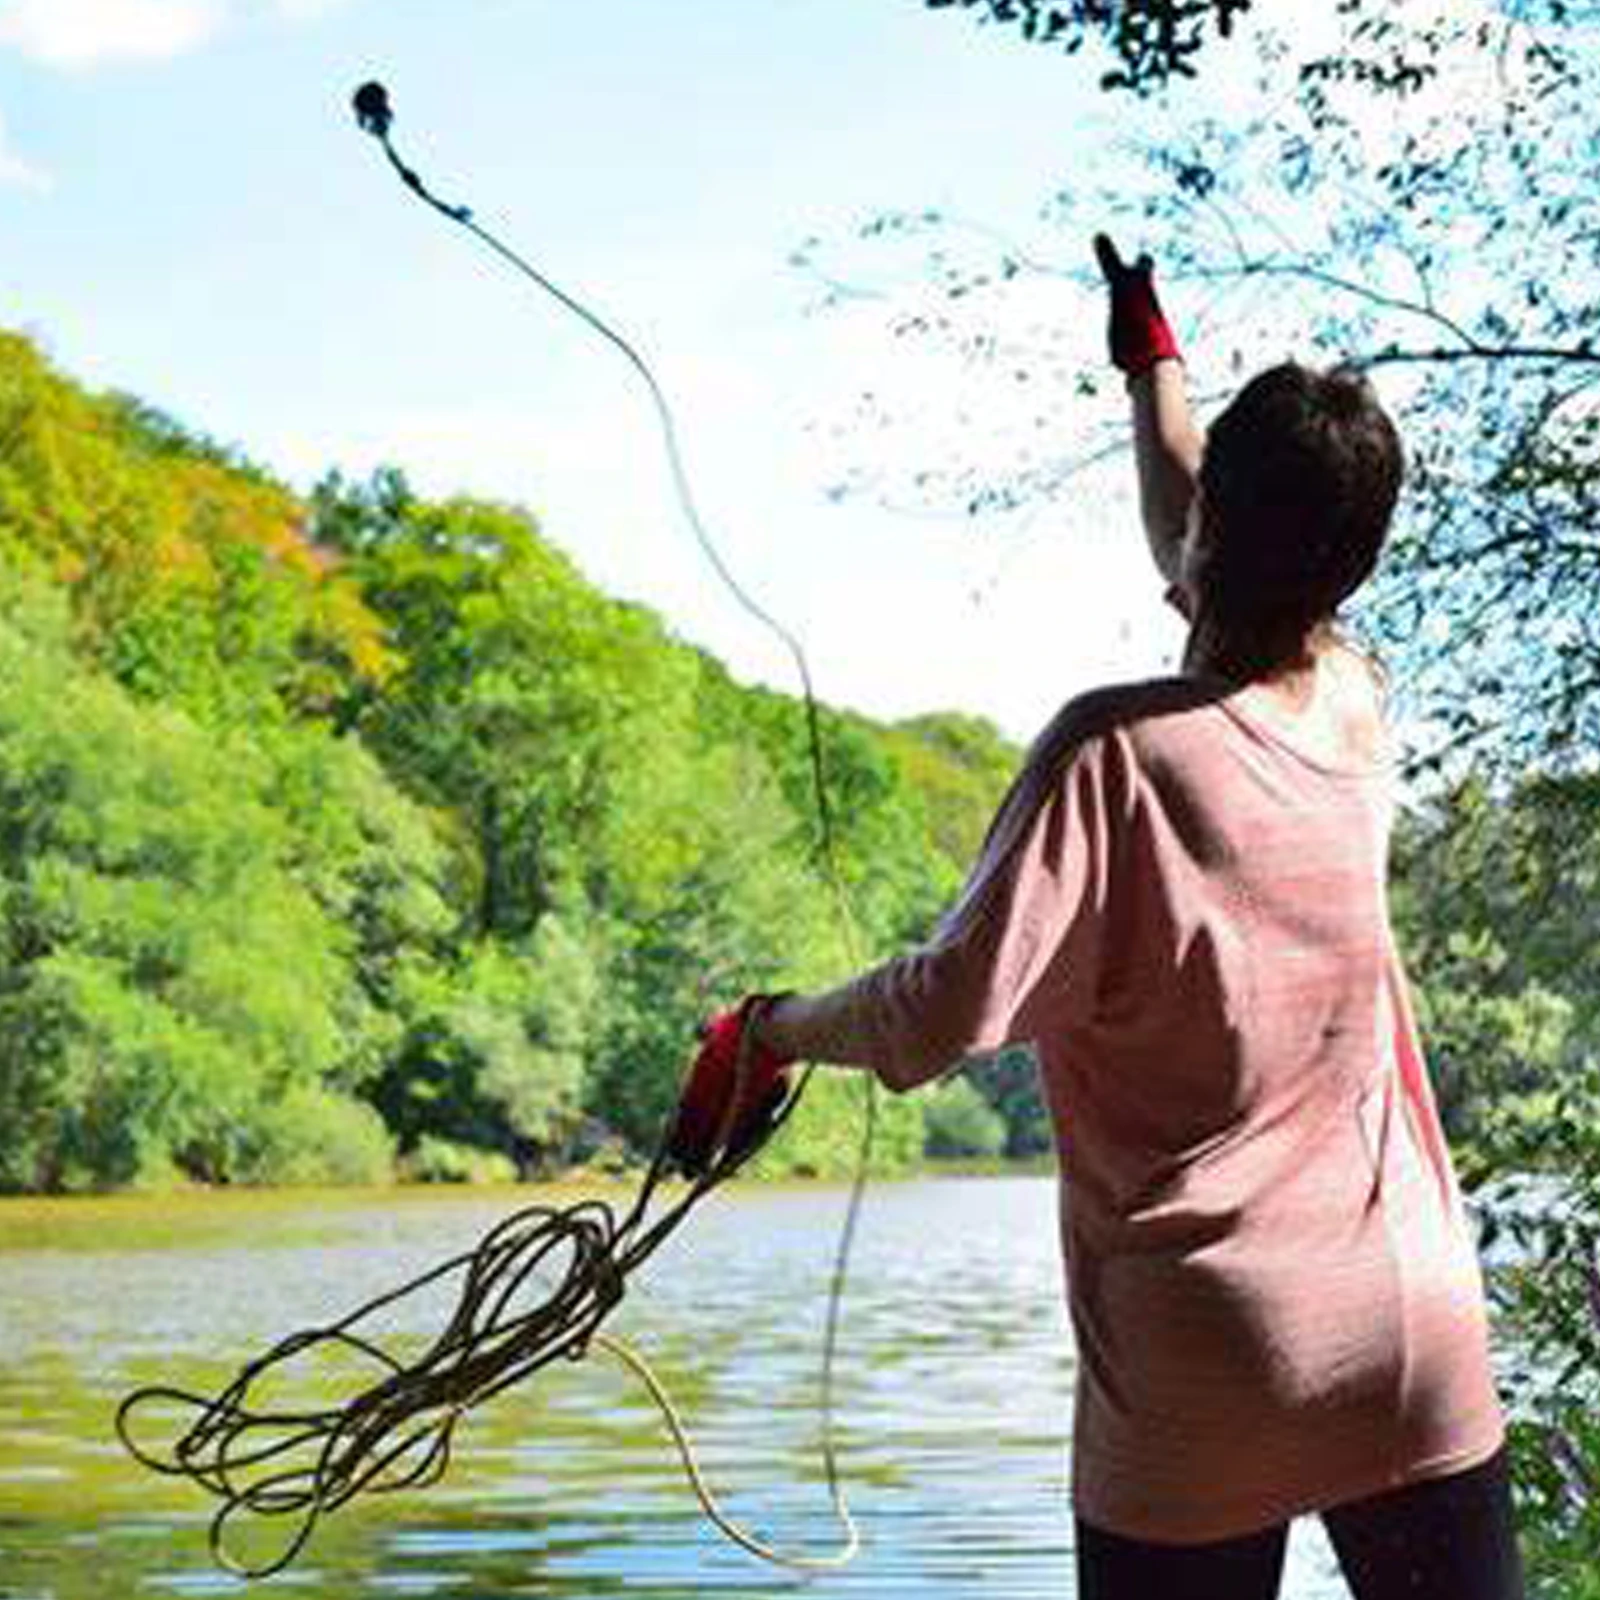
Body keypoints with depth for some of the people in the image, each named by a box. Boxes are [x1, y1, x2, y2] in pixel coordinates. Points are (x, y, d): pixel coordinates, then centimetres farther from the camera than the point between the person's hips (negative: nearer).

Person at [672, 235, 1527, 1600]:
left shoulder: (1118, 755, -15)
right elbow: (1206, 573, 23)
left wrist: (769, 1029, 0)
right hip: (1422, 1348, 4)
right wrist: (1153, 360, 38)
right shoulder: (1357, 708, 2)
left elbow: (946, 1017, -19)